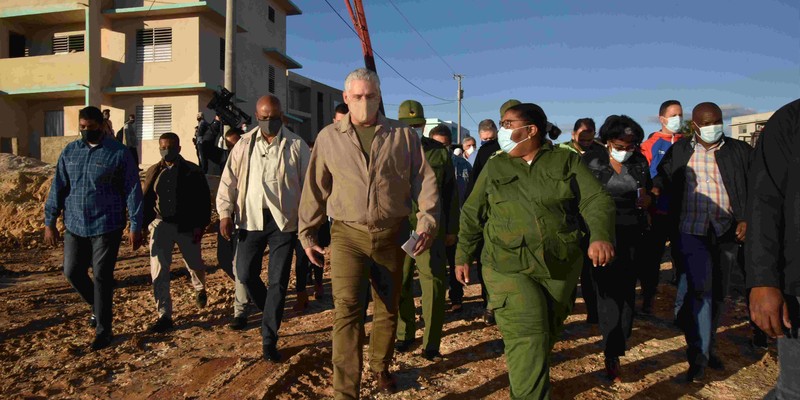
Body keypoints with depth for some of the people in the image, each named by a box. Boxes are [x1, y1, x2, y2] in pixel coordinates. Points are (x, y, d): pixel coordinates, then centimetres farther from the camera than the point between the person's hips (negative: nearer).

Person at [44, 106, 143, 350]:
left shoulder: (119, 153, -7)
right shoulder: (69, 152, 6)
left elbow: (132, 191, -7)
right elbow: (58, 188, 10)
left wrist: (135, 227, -10)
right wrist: (49, 222, 6)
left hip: (107, 226, -5)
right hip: (75, 226, 5)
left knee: (102, 277, 0)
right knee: (72, 272, 11)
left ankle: (103, 330, 12)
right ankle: (98, 307, 37)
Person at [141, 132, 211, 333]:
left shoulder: (192, 171, -4)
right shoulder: (153, 172, 6)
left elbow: (204, 200, -6)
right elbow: (146, 200, 11)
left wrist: (200, 225, -12)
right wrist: (144, 224, 3)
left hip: (186, 226, -2)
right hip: (161, 225, 2)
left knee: (194, 265, 14)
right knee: (158, 271, -6)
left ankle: (200, 289, 49)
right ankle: (164, 316, 2)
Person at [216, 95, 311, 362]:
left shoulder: (296, 146, 0)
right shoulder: (244, 145, 6)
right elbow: (229, 180, 6)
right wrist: (225, 212, -2)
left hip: (283, 220, -2)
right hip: (251, 218, 3)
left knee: (278, 281, 1)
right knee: (246, 273, 6)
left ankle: (269, 340, 13)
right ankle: (270, 314, 35)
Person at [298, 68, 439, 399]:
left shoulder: (403, 135, 3)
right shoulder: (329, 137, 4)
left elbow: (425, 180, 2)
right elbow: (315, 188, 9)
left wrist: (427, 220, -12)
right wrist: (307, 234, 10)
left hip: (392, 235, 2)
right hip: (348, 235, -1)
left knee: (388, 309, 14)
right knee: (347, 310, -12)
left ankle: (380, 366, 38)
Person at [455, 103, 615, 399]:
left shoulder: (567, 161, 2)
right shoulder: (495, 167, 5)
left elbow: (596, 200, -6)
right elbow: (472, 215, 10)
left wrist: (601, 236, -24)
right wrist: (463, 257, 8)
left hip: (561, 267, 2)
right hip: (508, 268, -1)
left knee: (547, 336, 15)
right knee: (527, 341, -11)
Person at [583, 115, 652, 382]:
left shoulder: (640, 162, 5)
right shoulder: (591, 160, -4)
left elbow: (647, 197, 14)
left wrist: (645, 199, -8)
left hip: (632, 235, 3)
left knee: (626, 290, 6)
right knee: (608, 290, -6)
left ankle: (614, 350, 21)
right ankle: (613, 355, 0)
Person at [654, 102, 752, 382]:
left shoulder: (739, 151, 5)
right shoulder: (679, 151, 4)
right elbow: (664, 178, 4)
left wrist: (747, 219, -4)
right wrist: (654, 188, -19)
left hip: (727, 232, 3)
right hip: (693, 231, -2)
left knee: (718, 293, 13)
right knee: (700, 290, -11)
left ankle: (709, 347, 30)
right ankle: (699, 356, -2)